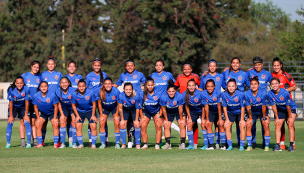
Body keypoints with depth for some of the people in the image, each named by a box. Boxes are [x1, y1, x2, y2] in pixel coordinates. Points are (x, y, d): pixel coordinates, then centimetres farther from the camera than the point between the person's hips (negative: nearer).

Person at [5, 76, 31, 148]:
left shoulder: (26, 89, -27)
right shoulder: (11, 90, -26)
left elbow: (26, 102, -16)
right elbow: (11, 103, -16)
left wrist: (26, 115, -11)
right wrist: (11, 116, -13)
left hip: (23, 107, 0)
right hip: (13, 107, 0)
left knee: (26, 122, -14)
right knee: (10, 122, -12)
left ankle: (28, 143, -8)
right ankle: (8, 143, -4)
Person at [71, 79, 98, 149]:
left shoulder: (91, 93, -23)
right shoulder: (75, 94, -19)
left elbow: (94, 104, -10)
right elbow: (73, 105, -3)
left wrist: (93, 115, -9)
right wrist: (77, 116, -5)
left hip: (90, 111, -1)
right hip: (80, 111, 1)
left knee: (93, 127, -11)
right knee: (78, 127, -10)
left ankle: (93, 144, 1)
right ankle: (81, 144, 3)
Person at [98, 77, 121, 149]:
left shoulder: (116, 91, -28)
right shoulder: (101, 92, -25)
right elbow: (99, 103, -9)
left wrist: (116, 115, -13)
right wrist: (101, 115, -10)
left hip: (115, 108, -1)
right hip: (105, 108, 1)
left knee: (117, 124, -14)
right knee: (101, 123, -11)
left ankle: (117, 143, -1)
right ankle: (103, 143, 0)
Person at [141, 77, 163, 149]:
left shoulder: (159, 94, -18)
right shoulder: (143, 94, -18)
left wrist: (160, 116, -12)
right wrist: (142, 117, -8)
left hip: (156, 111, -1)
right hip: (146, 112, 1)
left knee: (158, 126, -20)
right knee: (143, 126, -16)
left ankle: (157, 145, -13)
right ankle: (145, 144, -4)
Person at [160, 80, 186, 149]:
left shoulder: (180, 96, -33)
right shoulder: (163, 98, -30)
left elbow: (180, 109, -21)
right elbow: (163, 109, -14)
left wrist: (181, 119, -11)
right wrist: (166, 120, -6)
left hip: (178, 112, -1)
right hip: (169, 113, 1)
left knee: (182, 125, -12)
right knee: (166, 126, -6)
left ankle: (182, 143, -10)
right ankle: (168, 143, 2)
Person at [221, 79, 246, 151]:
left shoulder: (240, 94, -24)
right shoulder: (224, 94, -19)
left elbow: (242, 107, -15)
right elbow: (224, 107, -8)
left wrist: (242, 119, -15)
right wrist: (227, 119, -9)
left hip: (239, 112, -2)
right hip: (230, 113, 2)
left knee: (242, 126, -18)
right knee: (227, 126, -14)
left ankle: (241, 146, -13)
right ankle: (230, 146, -6)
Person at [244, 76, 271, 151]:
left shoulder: (263, 94, -26)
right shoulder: (247, 94, -21)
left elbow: (264, 107, -16)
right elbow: (248, 107, -12)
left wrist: (264, 117, -10)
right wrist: (250, 118, -8)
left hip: (262, 112, -2)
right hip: (252, 112, 2)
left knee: (266, 125, -17)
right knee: (248, 125, -13)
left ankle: (266, 146, -9)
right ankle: (249, 145, -2)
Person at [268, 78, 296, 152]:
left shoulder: (285, 93, -30)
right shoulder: (270, 94, -19)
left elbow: (288, 106, -20)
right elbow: (274, 106, -9)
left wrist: (290, 117, -12)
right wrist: (277, 118, -5)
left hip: (291, 109, -3)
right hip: (280, 110, 3)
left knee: (290, 125, -16)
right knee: (278, 125, -9)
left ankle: (291, 145, -16)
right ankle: (277, 145, -10)